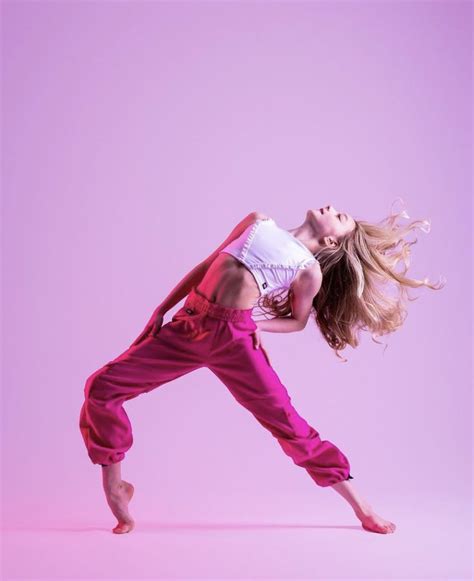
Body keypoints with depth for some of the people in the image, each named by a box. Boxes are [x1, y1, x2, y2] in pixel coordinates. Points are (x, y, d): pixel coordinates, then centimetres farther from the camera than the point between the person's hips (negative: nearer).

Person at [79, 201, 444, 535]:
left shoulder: (310, 270, 2)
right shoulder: (259, 223, 14)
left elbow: (298, 321, 13)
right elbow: (208, 265, 18)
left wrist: (254, 325, -4)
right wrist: (162, 309, 15)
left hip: (233, 338, -4)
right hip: (188, 324, 4)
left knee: (287, 421, -5)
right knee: (102, 388, -4)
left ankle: (360, 506, 13)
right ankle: (115, 485, 14)